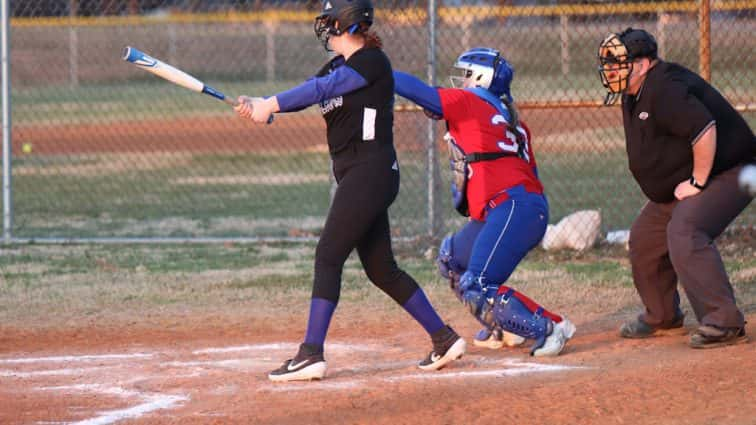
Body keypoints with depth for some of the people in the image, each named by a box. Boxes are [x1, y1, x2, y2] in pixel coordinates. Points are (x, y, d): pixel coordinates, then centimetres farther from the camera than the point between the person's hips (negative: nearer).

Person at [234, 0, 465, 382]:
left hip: (371, 173, -10)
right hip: (355, 177, 10)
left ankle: (311, 354, -17)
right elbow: (306, 94, 5)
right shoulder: (338, 67, 17)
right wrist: (256, 106, -10)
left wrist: (270, 104, -24)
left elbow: (321, 89, -20)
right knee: (380, 269, 11)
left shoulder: (372, 62, -11)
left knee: (328, 257, -14)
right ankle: (444, 339, 19)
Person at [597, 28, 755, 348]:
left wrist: (698, 183, -28)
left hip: (726, 174, -11)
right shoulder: (634, 95, 9)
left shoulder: (665, 89, -25)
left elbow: (704, 129, -36)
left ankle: (724, 322, -31)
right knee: (644, 238, 15)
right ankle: (662, 318, 32)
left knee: (684, 232, -30)